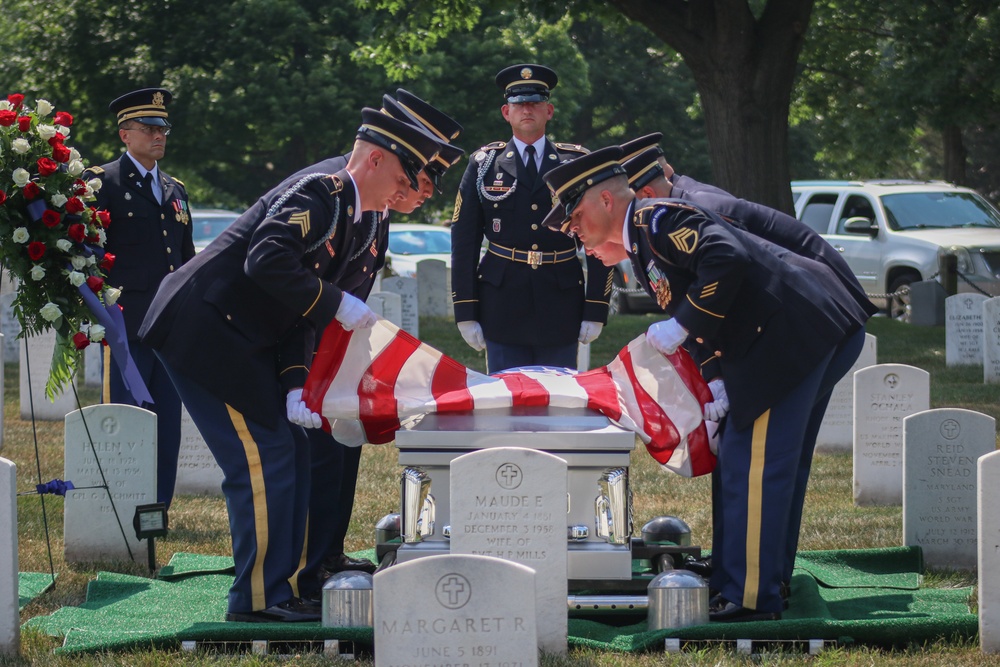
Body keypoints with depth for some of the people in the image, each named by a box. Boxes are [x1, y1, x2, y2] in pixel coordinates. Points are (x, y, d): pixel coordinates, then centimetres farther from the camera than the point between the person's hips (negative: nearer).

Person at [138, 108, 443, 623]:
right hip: (203, 331, -10)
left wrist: (295, 384, -3)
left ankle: (282, 585, 17)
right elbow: (267, 260, -30)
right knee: (263, 459, -9)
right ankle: (258, 596, -3)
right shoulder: (319, 193, -15)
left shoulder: (352, 225, 15)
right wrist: (334, 304, -20)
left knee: (291, 452, 11)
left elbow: (301, 317, 12)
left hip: (241, 343, 10)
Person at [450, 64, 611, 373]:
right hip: (502, 309, 0)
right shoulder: (484, 164, 6)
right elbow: (463, 242, 5)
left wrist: (596, 311, -1)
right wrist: (465, 312, -1)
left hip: (561, 308, 0)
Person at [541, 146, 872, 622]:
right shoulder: (643, 248, 23)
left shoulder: (656, 218, -8)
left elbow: (727, 259, -25)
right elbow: (714, 328, 22)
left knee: (753, 466, -10)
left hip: (795, 332, -11)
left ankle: (750, 599, -8)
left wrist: (681, 326, -18)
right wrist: (719, 383, 7)